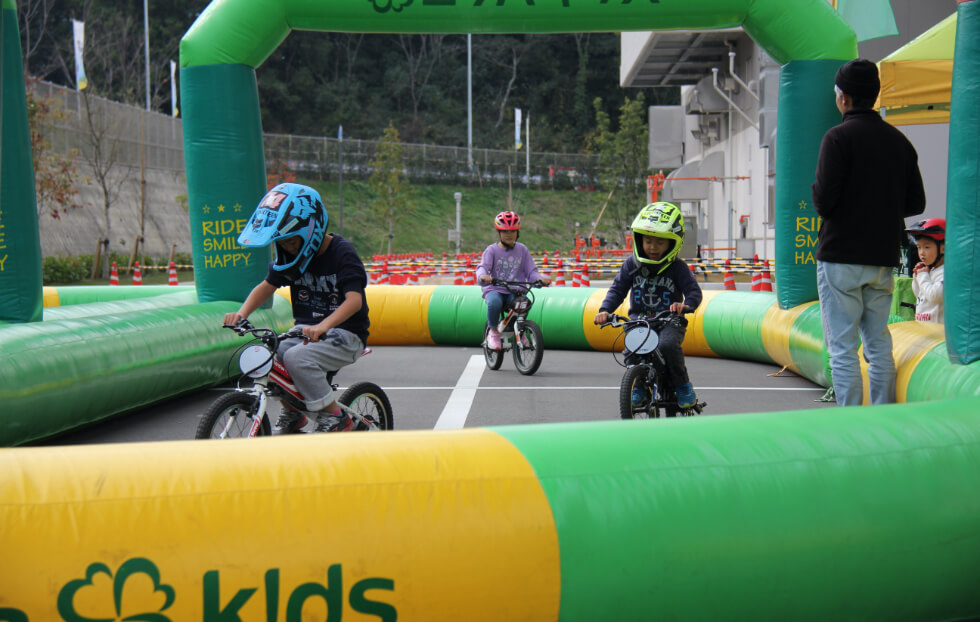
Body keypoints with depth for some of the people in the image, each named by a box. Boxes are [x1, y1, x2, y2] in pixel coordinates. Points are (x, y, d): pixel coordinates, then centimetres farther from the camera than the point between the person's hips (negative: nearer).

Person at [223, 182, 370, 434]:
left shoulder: (341, 253, -15)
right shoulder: (288, 256, 5)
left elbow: (354, 300, -26)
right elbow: (267, 286, 10)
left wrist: (323, 326, -43)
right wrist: (242, 313, -10)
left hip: (344, 334, -7)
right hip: (305, 331, 7)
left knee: (296, 357, -31)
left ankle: (335, 417, -14)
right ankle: (292, 412, 7)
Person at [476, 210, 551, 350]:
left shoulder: (522, 250, 12)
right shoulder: (492, 250, 4)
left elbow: (531, 271, 9)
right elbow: (483, 266, -12)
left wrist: (540, 278, -14)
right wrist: (483, 276, -37)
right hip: (495, 289, -2)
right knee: (494, 303, -36)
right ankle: (493, 331, -6)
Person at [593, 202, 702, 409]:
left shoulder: (677, 267, -2)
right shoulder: (632, 264, 4)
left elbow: (694, 291, -8)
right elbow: (617, 289, 4)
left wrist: (685, 305, -31)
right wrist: (605, 310, -13)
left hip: (670, 321, -2)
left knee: (668, 345, -33)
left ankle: (683, 385, -7)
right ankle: (639, 385, 3)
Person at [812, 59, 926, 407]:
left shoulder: (839, 137, -9)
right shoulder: (899, 140, 10)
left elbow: (824, 198, -17)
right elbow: (915, 204, 11)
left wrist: (821, 205, 5)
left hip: (841, 258, -6)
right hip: (884, 259, 6)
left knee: (842, 348, -2)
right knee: (879, 344, 13)